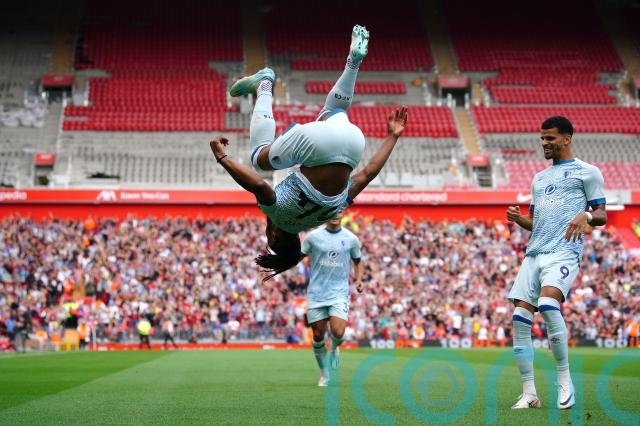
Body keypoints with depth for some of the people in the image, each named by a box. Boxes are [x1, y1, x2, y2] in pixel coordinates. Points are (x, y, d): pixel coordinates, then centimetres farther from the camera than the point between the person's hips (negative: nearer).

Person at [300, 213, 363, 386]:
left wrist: (359, 279, 2)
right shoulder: (313, 236, -1)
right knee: (318, 335, 4)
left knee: (338, 332, -18)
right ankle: (324, 374, 23)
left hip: (339, 293, 0)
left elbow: (357, 261, 18)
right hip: (316, 294, 0)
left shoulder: (351, 239, 3)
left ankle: (334, 348, 18)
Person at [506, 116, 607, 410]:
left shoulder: (587, 172, 6)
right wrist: (518, 219, 6)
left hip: (564, 252, -7)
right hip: (534, 253, 7)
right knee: (519, 318, -4)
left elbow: (601, 215, 2)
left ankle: (564, 379, -16)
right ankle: (529, 394, 3)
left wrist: (586, 215, -20)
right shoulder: (539, 178, 25)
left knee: (548, 303, -30)